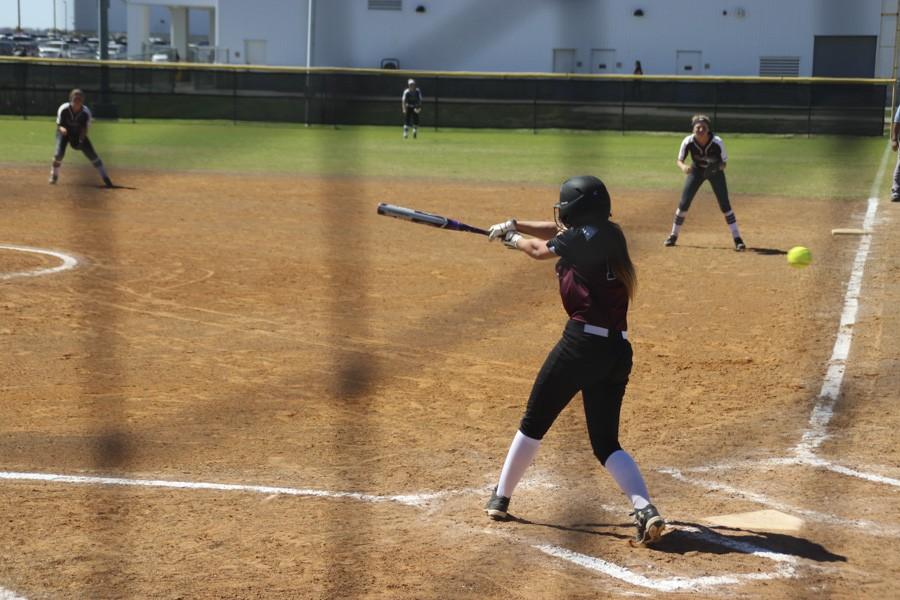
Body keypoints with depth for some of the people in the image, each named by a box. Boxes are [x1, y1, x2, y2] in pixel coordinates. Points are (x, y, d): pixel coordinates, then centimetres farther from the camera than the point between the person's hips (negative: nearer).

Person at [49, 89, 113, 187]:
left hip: (79, 134, 1)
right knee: (59, 153, -21)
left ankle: (105, 177, -1)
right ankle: (54, 176, 4)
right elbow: (59, 125, -19)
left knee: (92, 154, -9)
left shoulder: (86, 112, -24)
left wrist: (81, 140, -32)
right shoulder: (63, 109, -25)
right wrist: (62, 129, -43)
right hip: (64, 132, -1)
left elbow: (85, 128, -16)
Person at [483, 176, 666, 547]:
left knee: (534, 422, 11)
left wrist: (512, 238, 25)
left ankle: (500, 498, 23)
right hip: (618, 350, 7)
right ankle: (645, 509, -13)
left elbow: (541, 250, 5)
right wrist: (514, 225, 19)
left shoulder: (583, 236, -6)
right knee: (606, 443, 9)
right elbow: (558, 231, 27)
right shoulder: (609, 235, 17)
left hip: (582, 342, -7)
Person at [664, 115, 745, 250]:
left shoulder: (717, 142, -30)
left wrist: (717, 167, -40)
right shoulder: (688, 142, -27)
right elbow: (679, 160, -15)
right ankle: (673, 235, 15)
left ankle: (737, 239, -6)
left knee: (724, 204, -11)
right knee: (684, 203, -3)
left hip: (715, 171, -2)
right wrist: (683, 167, -39)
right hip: (696, 171, 2)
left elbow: (724, 163, -17)